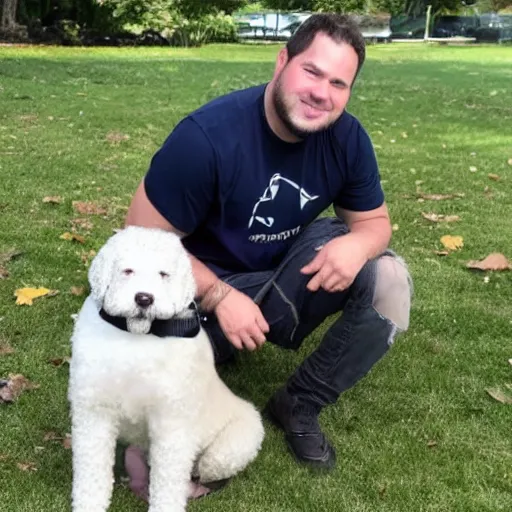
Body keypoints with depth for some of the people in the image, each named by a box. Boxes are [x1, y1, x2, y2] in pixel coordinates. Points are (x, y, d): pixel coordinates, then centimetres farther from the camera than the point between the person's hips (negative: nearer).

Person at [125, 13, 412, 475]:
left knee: (388, 281, -22)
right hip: (207, 286, -4)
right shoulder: (207, 135, -27)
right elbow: (145, 240, -20)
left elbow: (374, 220, 1)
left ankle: (300, 405, -3)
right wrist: (221, 299, -30)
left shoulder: (347, 138, -12)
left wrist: (356, 243, -26)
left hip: (291, 273, 4)